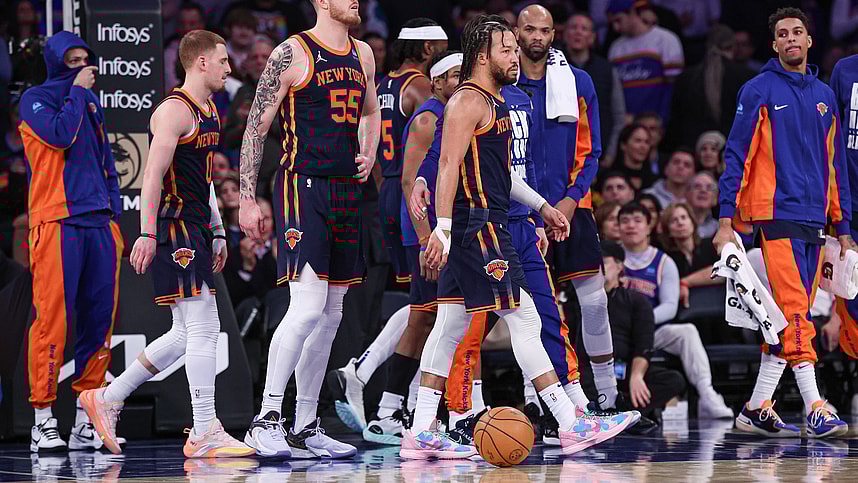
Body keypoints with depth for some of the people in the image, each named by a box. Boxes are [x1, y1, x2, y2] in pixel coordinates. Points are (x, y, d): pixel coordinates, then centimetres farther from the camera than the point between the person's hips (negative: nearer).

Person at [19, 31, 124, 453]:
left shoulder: (91, 101, 21)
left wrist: (114, 212, 16)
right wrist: (77, 91, -5)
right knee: (53, 319, -10)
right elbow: (61, 134, -17)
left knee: (99, 319, 3)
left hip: (98, 223, 7)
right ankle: (43, 422, -9)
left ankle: (86, 420, 9)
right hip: (56, 222, -7)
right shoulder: (35, 100, 2)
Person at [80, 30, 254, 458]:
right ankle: (204, 434, -10)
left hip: (196, 229, 10)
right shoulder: (174, 111, -12)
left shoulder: (209, 111, 19)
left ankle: (106, 398, 21)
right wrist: (147, 233, -25)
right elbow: (153, 174, -19)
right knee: (202, 329, -12)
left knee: (187, 334, 12)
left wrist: (217, 233, 24)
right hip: (174, 229, -10)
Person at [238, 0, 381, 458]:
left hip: (346, 190, 8)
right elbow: (256, 127, -6)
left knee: (331, 315, 9)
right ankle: (266, 418, -14)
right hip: (302, 186, -8)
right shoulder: (292, 53, -7)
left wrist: (369, 154, 12)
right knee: (308, 307, -18)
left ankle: (306, 428, 16)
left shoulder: (362, 54, 14)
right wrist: (247, 199, -11)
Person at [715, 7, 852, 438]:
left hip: (814, 220, 6)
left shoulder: (824, 96, 16)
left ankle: (757, 410, 11)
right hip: (776, 214, -6)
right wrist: (726, 220, -9)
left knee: (789, 318, 5)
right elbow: (737, 156, -2)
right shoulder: (760, 91, -1)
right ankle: (814, 410, -20)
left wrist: (843, 228, 17)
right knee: (794, 311, -14)